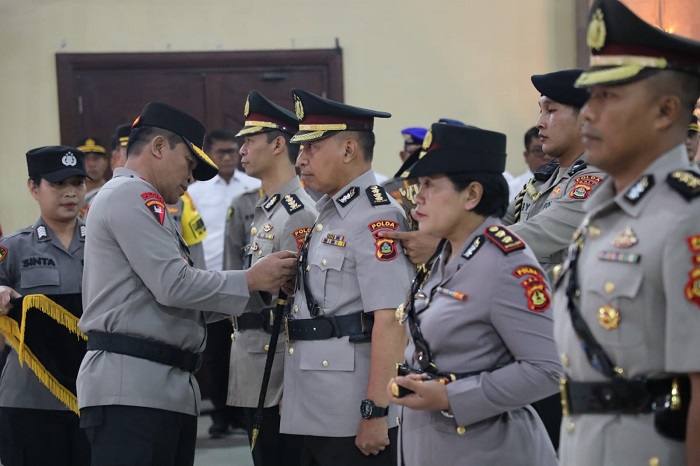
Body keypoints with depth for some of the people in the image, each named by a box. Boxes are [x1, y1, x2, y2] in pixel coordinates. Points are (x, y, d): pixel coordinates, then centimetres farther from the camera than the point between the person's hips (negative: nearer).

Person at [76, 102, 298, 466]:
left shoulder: (134, 200, 26)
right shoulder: (131, 195, -7)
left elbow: (173, 303, 20)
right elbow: (174, 285, -16)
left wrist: (256, 291, 10)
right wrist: (251, 280, -6)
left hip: (168, 389, 11)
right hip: (132, 386, -11)